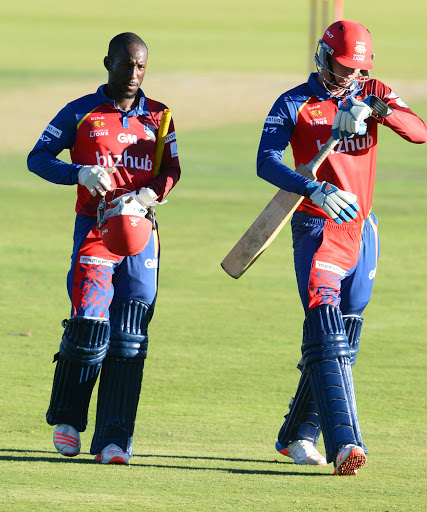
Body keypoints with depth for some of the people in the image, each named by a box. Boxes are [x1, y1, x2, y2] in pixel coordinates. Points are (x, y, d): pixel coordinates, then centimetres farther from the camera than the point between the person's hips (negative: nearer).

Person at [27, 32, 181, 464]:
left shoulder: (158, 117, 11)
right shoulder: (82, 114, 3)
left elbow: (172, 170, 13)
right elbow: (38, 157, 1)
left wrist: (151, 194, -9)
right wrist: (79, 173, -17)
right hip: (94, 229, -3)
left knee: (129, 336, -4)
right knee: (89, 325, -11)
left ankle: (114, 439, -3)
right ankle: (66, 419, 12)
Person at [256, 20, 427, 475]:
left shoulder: (372, 95, 7)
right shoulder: (293, 105, -4)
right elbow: (266, 162, -17)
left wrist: (376, 112, -27)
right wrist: (314, 190, -33)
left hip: (361, 229, 5)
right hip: (318, 229, -5)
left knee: (344, 339, 10)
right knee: (327, 334, -18)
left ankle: (297, 437, 23)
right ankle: (344, 443, -29)